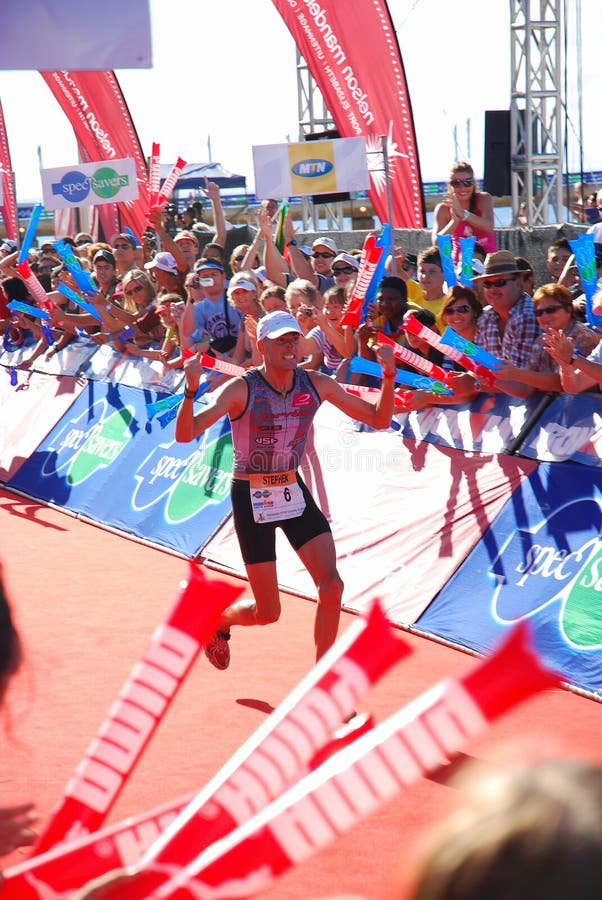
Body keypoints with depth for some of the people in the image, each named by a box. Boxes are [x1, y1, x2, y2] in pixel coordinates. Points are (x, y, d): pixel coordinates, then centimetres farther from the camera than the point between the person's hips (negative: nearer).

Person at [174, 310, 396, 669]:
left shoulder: (317, 385, -6)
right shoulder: (241, 390, -18)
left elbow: (379, 419, 0)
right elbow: (185, 435, -27)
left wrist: (389, 375, -16)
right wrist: (191, 389, -44)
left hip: (294, 492, 4)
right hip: (251, 497, -4)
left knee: (331, 585, -13)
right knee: (267, 612, 1)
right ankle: (218, 620, 36)